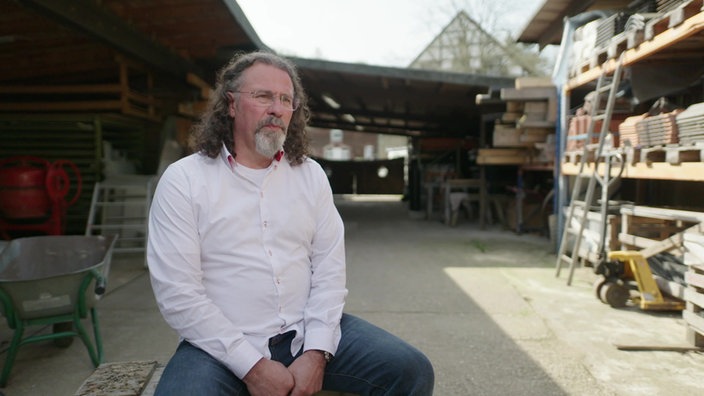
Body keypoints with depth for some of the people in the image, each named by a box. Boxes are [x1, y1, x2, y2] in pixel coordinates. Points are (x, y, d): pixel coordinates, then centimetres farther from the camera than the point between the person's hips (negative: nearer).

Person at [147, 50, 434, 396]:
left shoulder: (311, 174, 6)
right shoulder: (182, 180, -5)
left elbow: (330, 267, 2)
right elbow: (177, 293, -11)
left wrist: (316, 353, -10)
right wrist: (254, 367, -15)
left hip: (307, 332, 3)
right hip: (223, 346, -2)